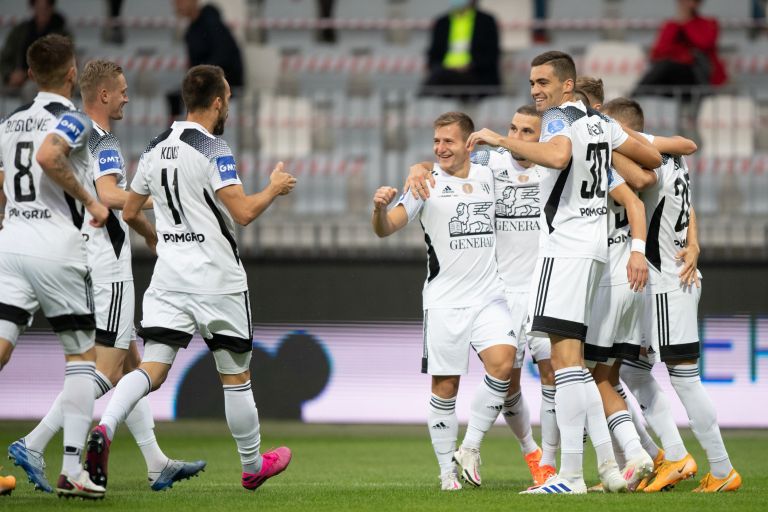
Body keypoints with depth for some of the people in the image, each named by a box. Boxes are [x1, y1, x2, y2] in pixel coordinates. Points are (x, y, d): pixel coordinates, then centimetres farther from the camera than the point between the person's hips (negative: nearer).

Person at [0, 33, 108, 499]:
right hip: (57, 249, -5)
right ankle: (72, 470, 1)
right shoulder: (71, 120, -5)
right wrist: (90, 201, -14)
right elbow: (48, 156, -25)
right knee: (82, 356, 9)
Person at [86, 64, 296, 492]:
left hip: (169, 277, 5)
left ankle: (105, 428, -30)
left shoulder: (156, 149, 8)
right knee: (236, 374, 10)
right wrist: (275, 188, -1)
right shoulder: (213, 150, -13)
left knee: (153, 367, -4)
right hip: (217, 280, -5)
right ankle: (253, 465, 23)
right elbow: (244, 212, -19)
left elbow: (130, 212, 17)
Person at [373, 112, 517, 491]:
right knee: (445, 384, -1)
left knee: (502, 361, -18)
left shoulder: (488, 176, 9)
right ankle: (447, 470, 10)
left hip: (488, 296, 2)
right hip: (443, 300, -2)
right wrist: (380, 207, -28)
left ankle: (470, 447, -3)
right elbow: (386, 229, -9)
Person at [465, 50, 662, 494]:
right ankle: (609, 466, 10)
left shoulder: (559, 118, -9)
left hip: (566, 246, -9)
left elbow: (558, 157, -32)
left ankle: (571, 475, -15)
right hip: (594, 242, 9)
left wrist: (500, 140, -25)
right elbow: (652, 158, 25)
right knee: (572, 361, 13)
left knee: (565, 357, -11)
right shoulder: (599, 121, 16)